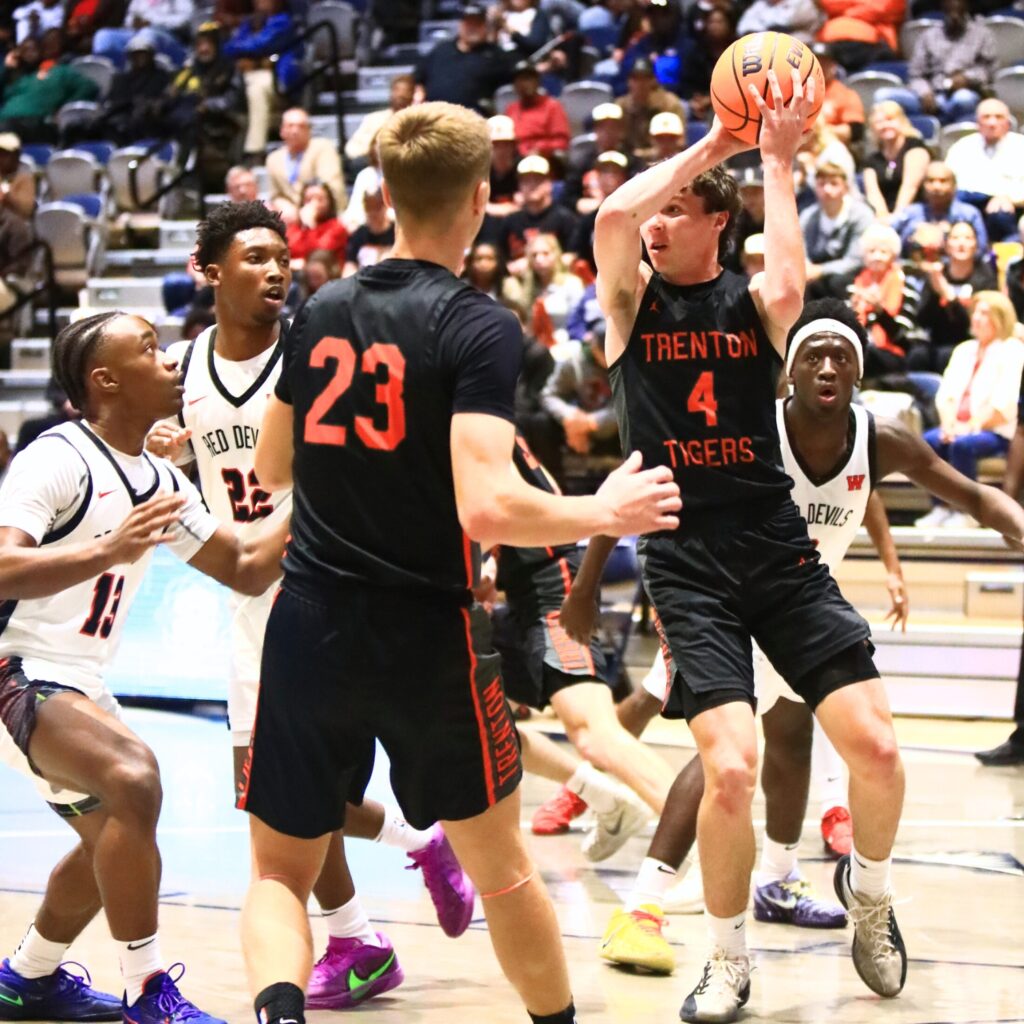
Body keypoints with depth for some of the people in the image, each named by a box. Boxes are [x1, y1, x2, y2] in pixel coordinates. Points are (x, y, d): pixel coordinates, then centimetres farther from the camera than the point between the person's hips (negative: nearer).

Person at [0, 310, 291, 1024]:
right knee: (132, 778, -30)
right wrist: (109, 551, -40)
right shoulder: (58, 459, -17)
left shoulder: (160, 483, 9)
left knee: (113, 839, 23)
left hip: (81, 683, 10)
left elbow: (246, 569, 16)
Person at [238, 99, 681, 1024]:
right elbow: (488, 506, -24)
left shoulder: (322, 313, 3)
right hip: (429, 636, -3)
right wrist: (605, 513, -9)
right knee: (500, 867, 17)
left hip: (310, 628, 3)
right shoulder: (479, 326, -13)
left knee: (279, 874, 9)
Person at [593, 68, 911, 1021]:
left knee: (875, 744, -9)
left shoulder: (753, 303, 3)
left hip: (782, 556, 1)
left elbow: (791, 284, -22)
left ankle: (867, 891, 23)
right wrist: (711, 143, -9)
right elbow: (613, 212, -18)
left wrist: (776, 157, -15)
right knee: (730, 768, -17)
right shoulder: (632, 301, 3)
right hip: (687, 566, -1)